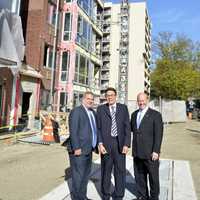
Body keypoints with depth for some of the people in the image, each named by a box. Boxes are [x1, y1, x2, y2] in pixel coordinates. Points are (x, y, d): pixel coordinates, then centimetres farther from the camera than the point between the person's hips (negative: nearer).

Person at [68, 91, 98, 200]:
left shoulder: (93, 112, 14)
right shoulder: (76, 111, -11)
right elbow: (73, 131, -17)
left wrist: (95, 146, 13)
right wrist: (76, 148, -20)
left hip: (88, 149, 8)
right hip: (79, 150, -8)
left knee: (86, 175, 18)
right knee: (78, 176, 1)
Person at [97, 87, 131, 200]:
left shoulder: (123, 108, 5)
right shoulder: (101, 109, 4)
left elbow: (127, 127, 2)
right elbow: (98, 128, 2)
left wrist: (126, 144, -6)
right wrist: (100, 143, -9)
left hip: (120, 144, 1)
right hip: (106, 144, 0)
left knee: (120, 170, 6)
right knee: (106, 171, 11)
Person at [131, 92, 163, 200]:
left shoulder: (155, 115, -7)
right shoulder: (134, 114, 10)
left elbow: (158, 134, -11)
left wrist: (156, 151, -15)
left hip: (150, 153, -5)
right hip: (137, 152, 5)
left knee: (153, 177, 10)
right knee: (139, 176, 16)